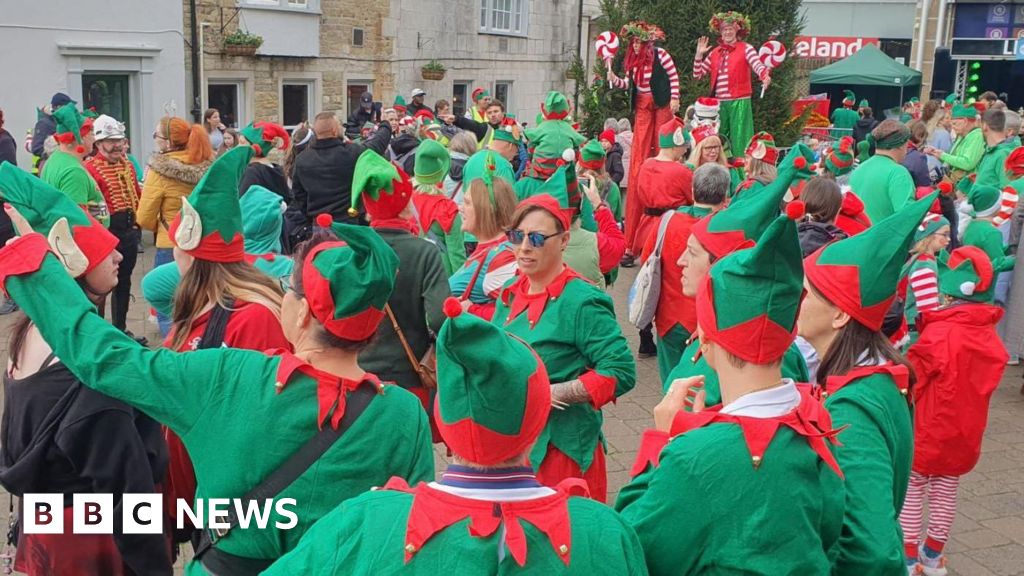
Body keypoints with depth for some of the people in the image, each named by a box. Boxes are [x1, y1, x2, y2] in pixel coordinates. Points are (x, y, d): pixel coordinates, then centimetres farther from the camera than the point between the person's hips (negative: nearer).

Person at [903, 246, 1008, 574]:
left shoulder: (938, 333, -23)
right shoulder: (990, 337, -4)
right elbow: (984, 382, 8)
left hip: (927, 430, -6)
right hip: (965, 434, 6)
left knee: (912, 491, 8)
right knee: (946, 492, 17)